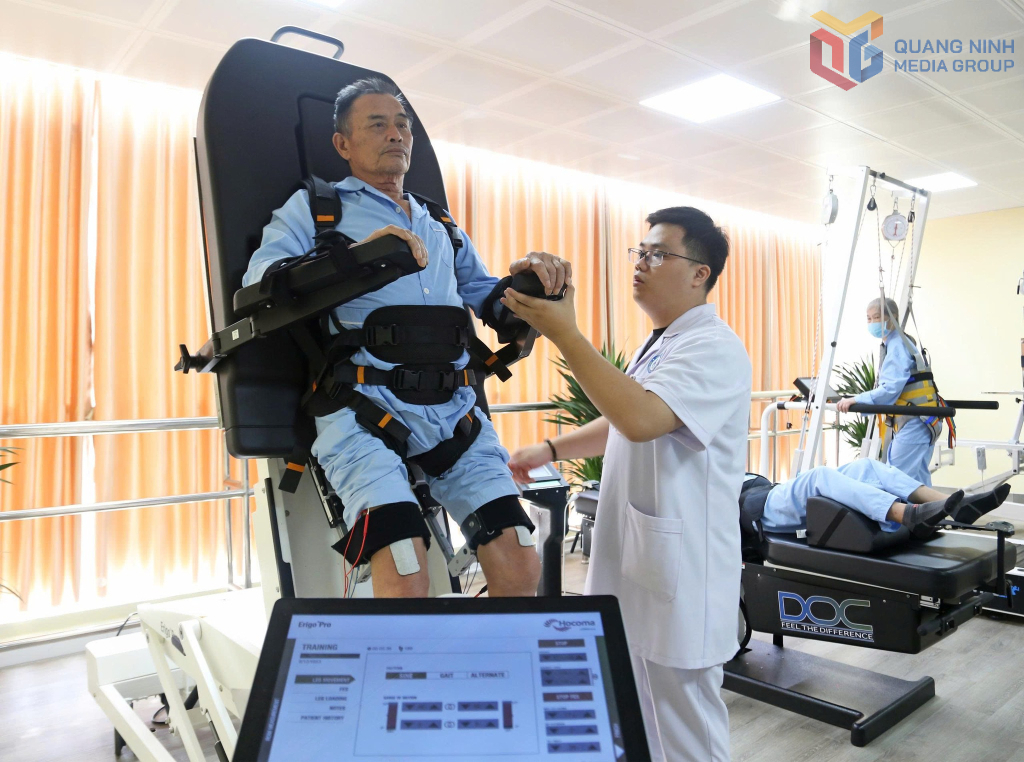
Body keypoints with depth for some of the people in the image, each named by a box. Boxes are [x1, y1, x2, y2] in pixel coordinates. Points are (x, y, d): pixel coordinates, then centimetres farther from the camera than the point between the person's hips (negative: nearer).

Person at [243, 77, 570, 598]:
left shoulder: (443, 227, 30)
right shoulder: (313, 207, 14)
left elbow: (487, 299, 29)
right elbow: (260, 282, -2)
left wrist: (526, 279, 5)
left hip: (454, 410, 5)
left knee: (520, 570, -7)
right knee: (406, 584, -23)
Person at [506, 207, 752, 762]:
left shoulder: (713, 348, -16)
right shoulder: (657, 346, 13)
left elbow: (640, 419, -32)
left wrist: (564, 334, -29)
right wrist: (550, 451, 19)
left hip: (678, 577, -9)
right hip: (633, 567, 9)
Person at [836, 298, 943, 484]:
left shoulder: (898, 346, -13)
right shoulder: (893, 344, 17)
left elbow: (891, 390, -23)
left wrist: (856, 400, -27)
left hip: (913, 425, -10)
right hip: (916, 423, 10)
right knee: (918, 481, 13)